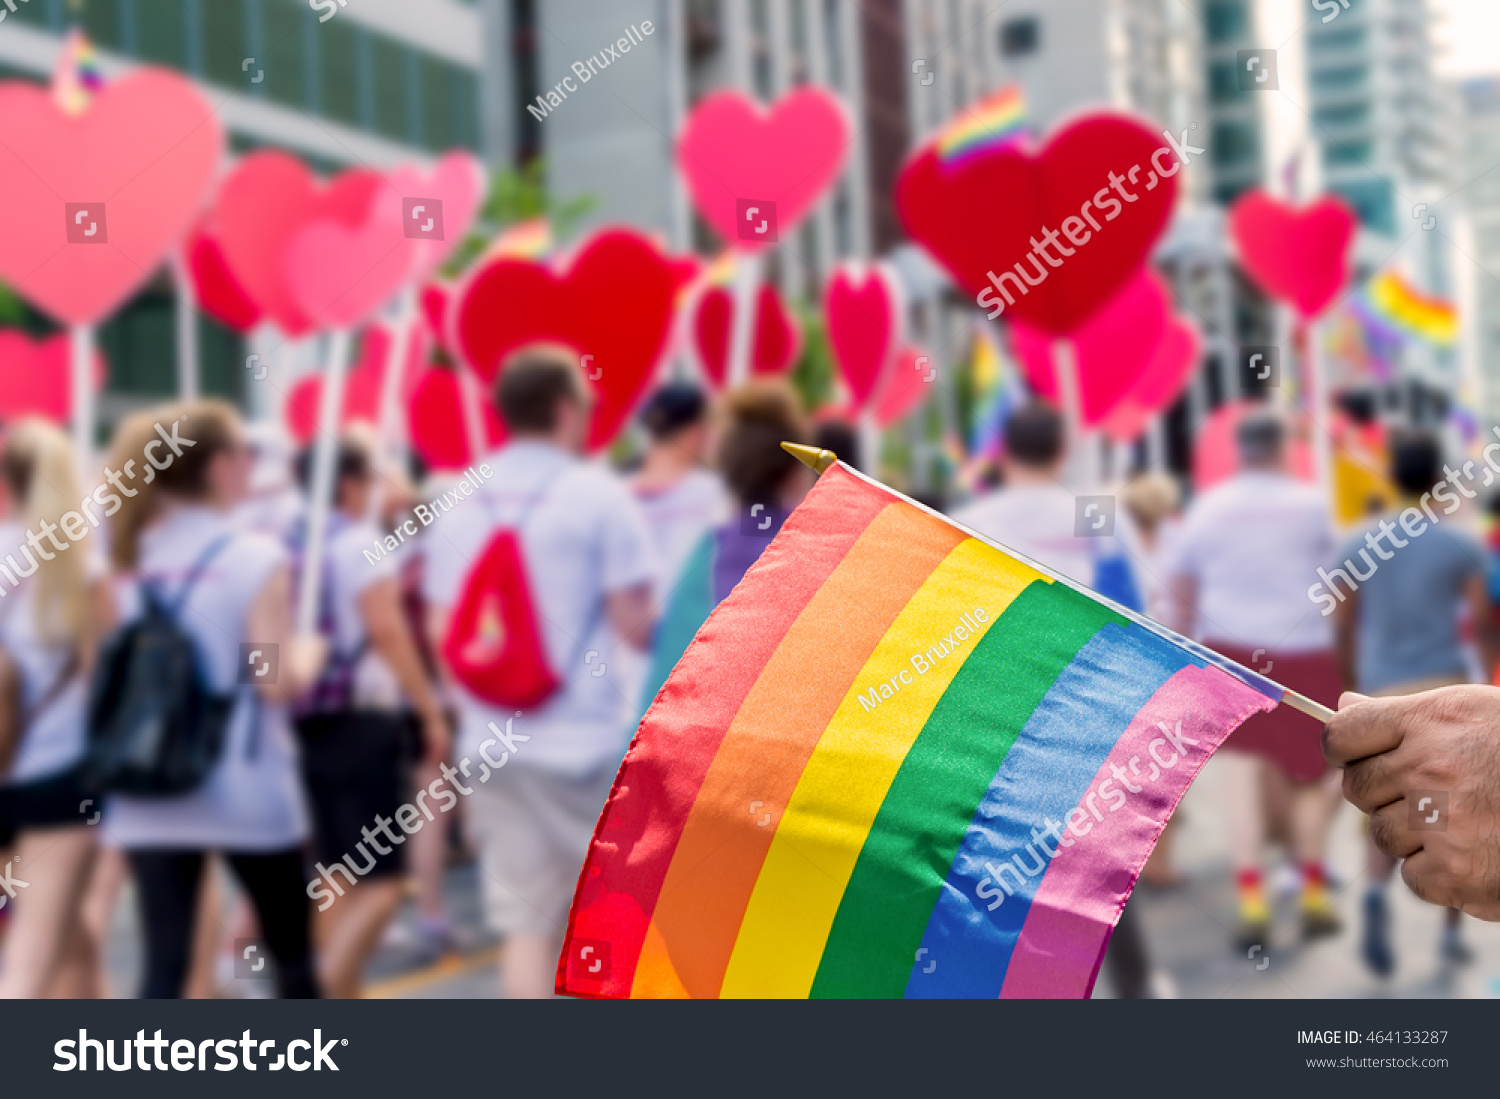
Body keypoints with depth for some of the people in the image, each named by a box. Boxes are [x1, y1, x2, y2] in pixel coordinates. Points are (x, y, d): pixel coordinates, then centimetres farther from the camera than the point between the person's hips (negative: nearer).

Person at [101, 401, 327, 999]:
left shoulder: (132, 557, 6)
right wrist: (309, 654, 5)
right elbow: (277, 682, -15)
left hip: (149, 796, 5)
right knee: (293, 952, 14)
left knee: (163, 968, 3)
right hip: (247, 793, -4)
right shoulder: (256, 557, -12)